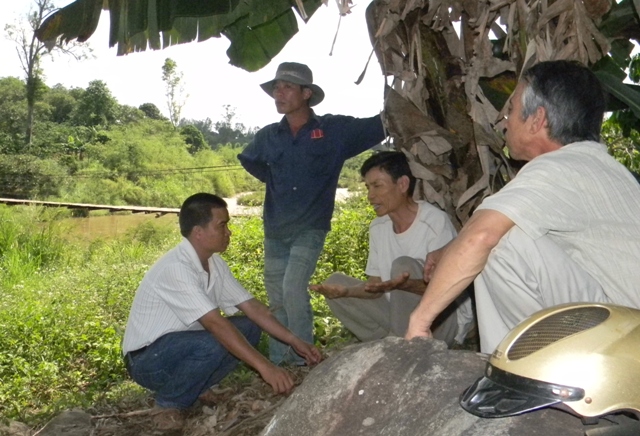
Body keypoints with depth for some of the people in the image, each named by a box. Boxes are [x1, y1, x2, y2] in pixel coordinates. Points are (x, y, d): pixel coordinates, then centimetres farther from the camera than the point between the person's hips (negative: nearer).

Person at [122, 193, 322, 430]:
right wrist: (265, 367, -37)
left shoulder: (215, 264, -2)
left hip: (181, 346, 8)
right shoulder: (175, 268, -28)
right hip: (147, 360, -8)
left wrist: (295, 342, -7)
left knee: (249, 328, -3)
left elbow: (252, 306, 0)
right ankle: (168, 404, -8)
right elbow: (216, 324, -35)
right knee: (212, 344, -34)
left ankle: (195, 387, 7)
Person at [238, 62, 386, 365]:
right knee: (277, 299, 9)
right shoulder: (268, 136, 4)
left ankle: (303, 358, -6)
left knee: (293, 287, -20)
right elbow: (248, 160, 23)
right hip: (275, 229, 4)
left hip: (310, 228, -4)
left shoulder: (335, 129, -5)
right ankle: (278, 361, 23)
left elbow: (380, 125, -3)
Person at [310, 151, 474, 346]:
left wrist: (402, 285, -40)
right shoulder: (377, 227, 4)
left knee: (403, 265, -29)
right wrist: (346, 291, -16)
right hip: (401, 317, 6)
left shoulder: (435, 221, -16)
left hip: (446, 319, -6)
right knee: (335, 282, -4)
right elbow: (376, 286, 4)